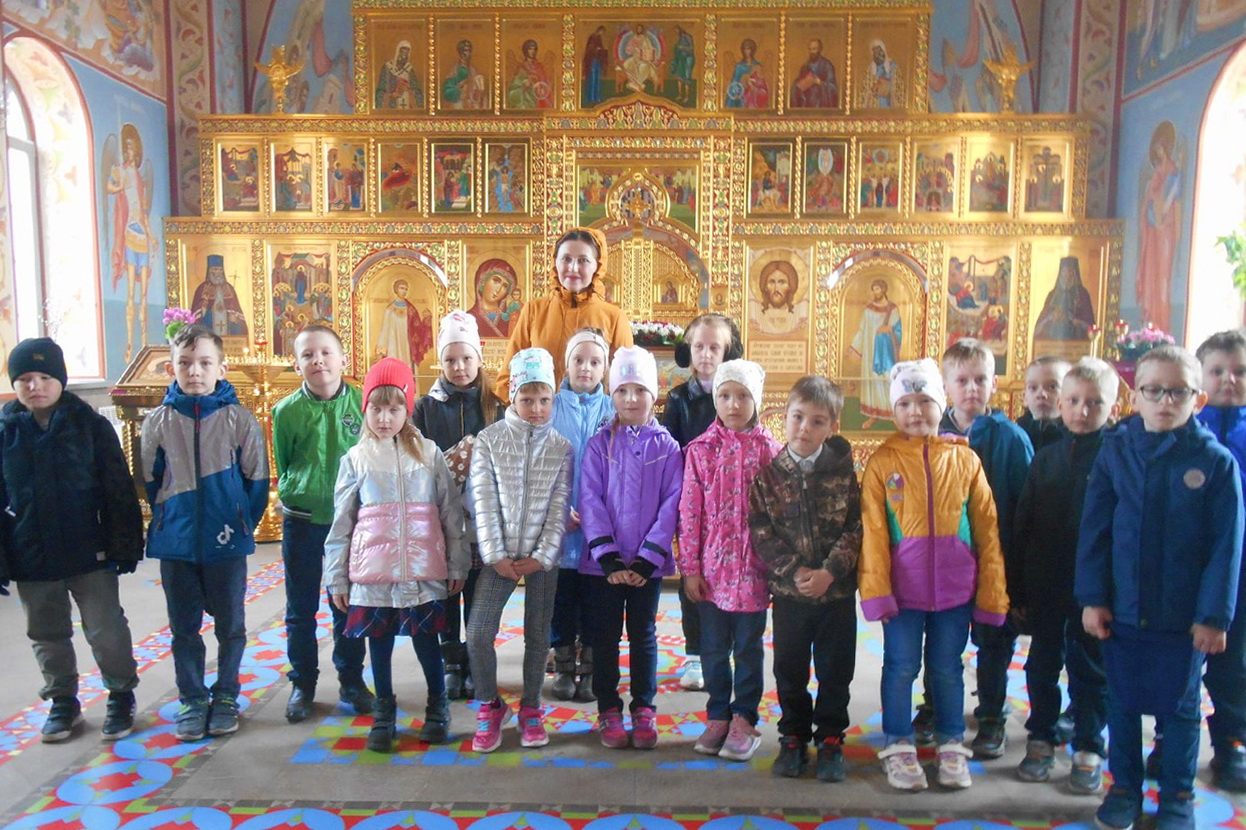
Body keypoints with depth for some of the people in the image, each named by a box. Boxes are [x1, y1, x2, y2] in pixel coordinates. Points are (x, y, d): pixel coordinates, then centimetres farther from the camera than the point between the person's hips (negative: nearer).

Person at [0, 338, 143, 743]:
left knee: (107, 632, 4)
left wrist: (126, 544, -7)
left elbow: (119, 490, -5)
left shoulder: (91, 425, -5)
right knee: (48, 637, 16)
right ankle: (63, 703, 33)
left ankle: (121, 697, 23)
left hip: (90, 554, -3)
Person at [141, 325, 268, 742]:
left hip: (227, 541, -1)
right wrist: (168, 521, 6)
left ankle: (225, 695, 27)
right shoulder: (157, 421, -1)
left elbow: (257, 480, -1)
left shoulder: (240, 419, -7)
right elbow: (151, 481, 9)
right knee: (184, 627, 12)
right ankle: (192, 699, 27)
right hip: (175, 543, 2)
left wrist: (242, 524, 0)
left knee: (230, 625, 10)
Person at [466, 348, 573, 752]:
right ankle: (490, 706, 17)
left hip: (541, 558, 1)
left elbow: (559, 507, -2)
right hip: (499, 556, 0)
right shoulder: (488, 440, -2)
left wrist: (541, 557, -9)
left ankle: (530, 709, 28)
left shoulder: (562, 447, 0)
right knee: (478, 634, -6)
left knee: (537, 636, 8)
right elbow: (483, 502, -5)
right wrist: (495, 556, -10)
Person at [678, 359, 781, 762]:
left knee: (748, 648, 11)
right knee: (713, 648, 12)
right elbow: (689, 512, -2)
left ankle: (744, 720, 26)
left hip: (752, 566, -1)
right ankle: (718, 717, 29)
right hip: (712, 565, 1)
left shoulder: (769, 449, -2)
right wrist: (689, 567, -4)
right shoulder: (701, 450, -1)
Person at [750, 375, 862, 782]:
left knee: (835, 671, 10)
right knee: (789, 670, 12)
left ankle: (830, 740, 28)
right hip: (788, 591, 1)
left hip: (837, 590, 0)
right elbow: (760, 531, -6)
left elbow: (855, 527, -6)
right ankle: (793, 737, 30)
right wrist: (794, 570, -15)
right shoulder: (768, 474, -4)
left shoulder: (843, 473, -4)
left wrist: (830, 571, -17)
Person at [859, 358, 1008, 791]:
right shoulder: (882, 462, -5)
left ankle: (952, 745, 33)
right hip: (903, 585, -1)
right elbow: (873, 531, -6)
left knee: (948, 668, 14)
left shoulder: (964, 459, -1)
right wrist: (876, 589, -10)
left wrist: (992, 591, 0)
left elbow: (987, 528, 1)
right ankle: (898, 746, 26)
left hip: (954, 587, 1)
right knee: (901, 667, 8)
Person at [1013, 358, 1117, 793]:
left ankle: (1088, 748, 26)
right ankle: (1041, 738, 30)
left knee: (1090, 667, 11)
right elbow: (1022, 524, 4)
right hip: (1044, 586, 3)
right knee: (1043, 663, 14)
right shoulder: (1046, 457, 3)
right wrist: (1017, 588, 3)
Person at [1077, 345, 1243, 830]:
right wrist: (1092, 598, -4)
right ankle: (1124, 788, 32)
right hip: (1121, 609, 1)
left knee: (1179, 708, 14)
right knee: (1122, 703, 14)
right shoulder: (1116, 452, -3)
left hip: (1184, 616, -1)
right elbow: (1094, 531, -1)